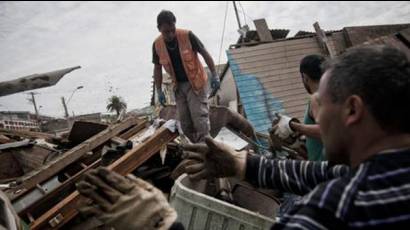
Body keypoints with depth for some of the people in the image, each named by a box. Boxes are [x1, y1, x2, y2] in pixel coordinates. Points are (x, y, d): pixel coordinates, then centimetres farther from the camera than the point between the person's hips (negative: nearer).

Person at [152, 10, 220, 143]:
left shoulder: (187, 36, -18)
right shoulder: (157, 45, -8)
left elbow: (205, 53, -9)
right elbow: (157, 68, 4)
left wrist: (214, 75, -13)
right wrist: (159, 91, 1)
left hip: (195, 82, -4)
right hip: (179, 86, 4)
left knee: (199, 116, -11)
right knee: (185, 121, 6)